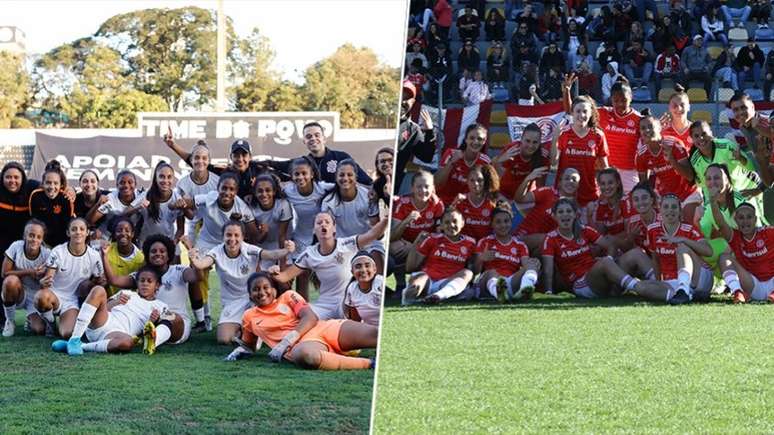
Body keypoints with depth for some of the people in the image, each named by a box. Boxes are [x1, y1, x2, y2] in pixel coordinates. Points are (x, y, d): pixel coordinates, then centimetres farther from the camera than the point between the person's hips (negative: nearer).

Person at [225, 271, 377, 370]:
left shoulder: (288, 296, 19)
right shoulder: (249, 317, 23)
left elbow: (311, 318, 2)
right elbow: (249, 345, 40)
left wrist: (287, 340, -12)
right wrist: (240, 350, 14)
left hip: (323, 328, 3)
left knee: (376, 333, -23)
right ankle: (369, 364, -44)